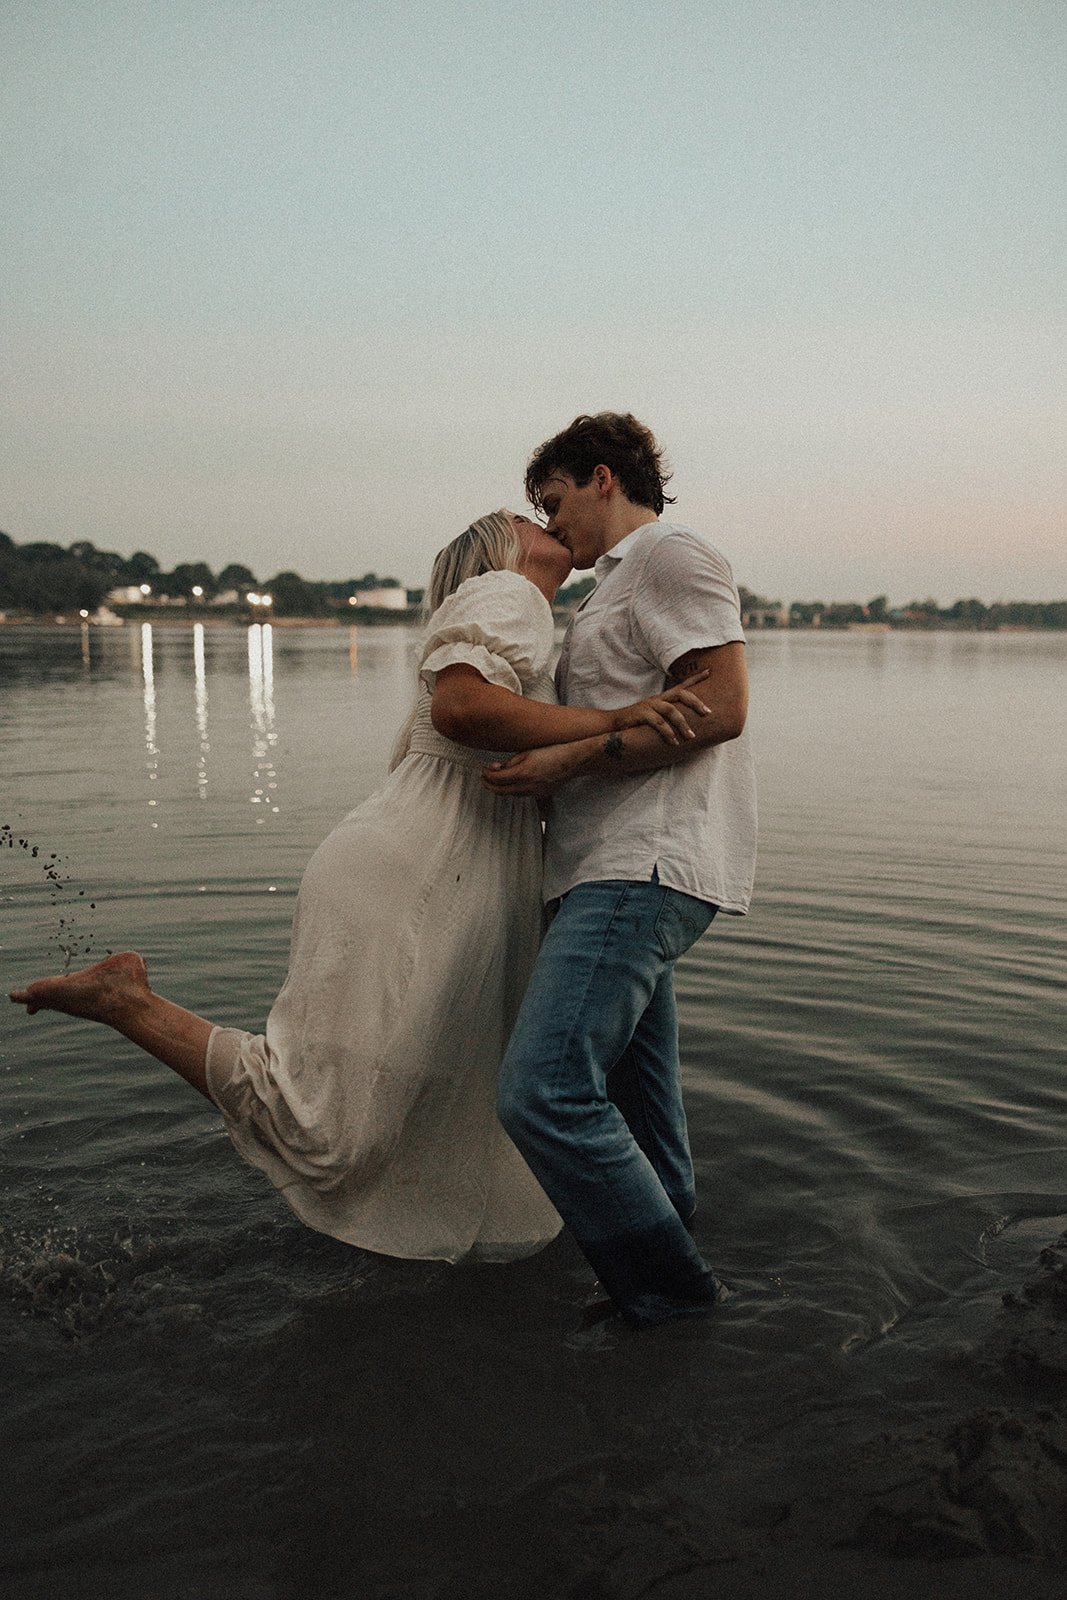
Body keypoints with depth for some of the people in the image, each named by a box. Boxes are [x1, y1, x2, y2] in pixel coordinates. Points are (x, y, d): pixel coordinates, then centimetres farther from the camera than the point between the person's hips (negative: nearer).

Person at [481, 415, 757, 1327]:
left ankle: (668, 1284, -2)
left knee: (544, 1092, -18)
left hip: (648, 866, -11)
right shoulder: (618, 586, 27)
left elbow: (720, 710, -17)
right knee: (636, 1113, 17)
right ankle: (670, 1262, 30)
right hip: (623, 870, 11)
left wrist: (568, 762, -15)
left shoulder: (672, 555, -4)